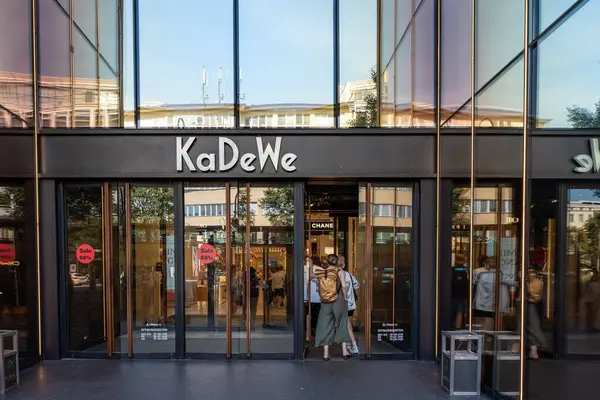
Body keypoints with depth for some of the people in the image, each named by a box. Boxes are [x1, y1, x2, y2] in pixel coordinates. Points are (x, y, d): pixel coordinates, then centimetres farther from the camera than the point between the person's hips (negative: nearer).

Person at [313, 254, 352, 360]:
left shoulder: (321, 273, 1)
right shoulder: (340, 271, -5)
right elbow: (343, 286, -14)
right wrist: (345, 297, -3)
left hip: (325, 303, 2)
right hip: (339, 301, -2)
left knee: (326, 327, 8)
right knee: (342, 325, 13)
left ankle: (326, 353, 9)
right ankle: (345, 351, 18)